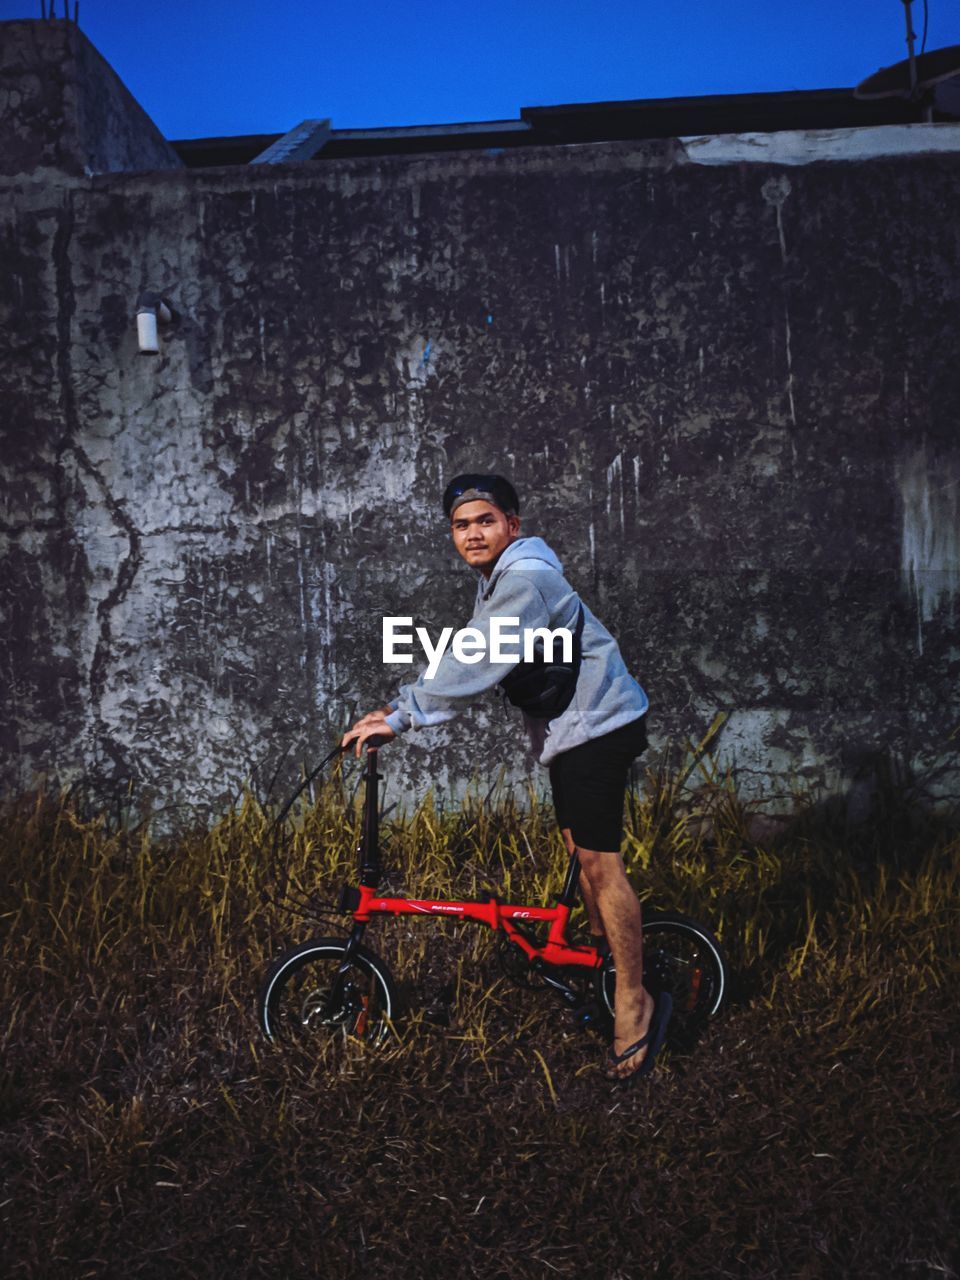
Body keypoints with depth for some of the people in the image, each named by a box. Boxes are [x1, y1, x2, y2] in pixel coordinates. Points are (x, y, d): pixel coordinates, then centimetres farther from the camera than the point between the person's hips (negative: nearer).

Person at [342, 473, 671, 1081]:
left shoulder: (525, 579, -23)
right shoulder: (500, 579, 12)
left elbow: (473, 665, -28)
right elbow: (467, 661, 11)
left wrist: (400, 717, -25)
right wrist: (404, 707, 3)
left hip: (598, 723, -10)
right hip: (572, 724, 10)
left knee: (599, 858, -9)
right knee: (581, 848, 18)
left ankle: (635, 1005, 2)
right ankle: (604, 952, 35)